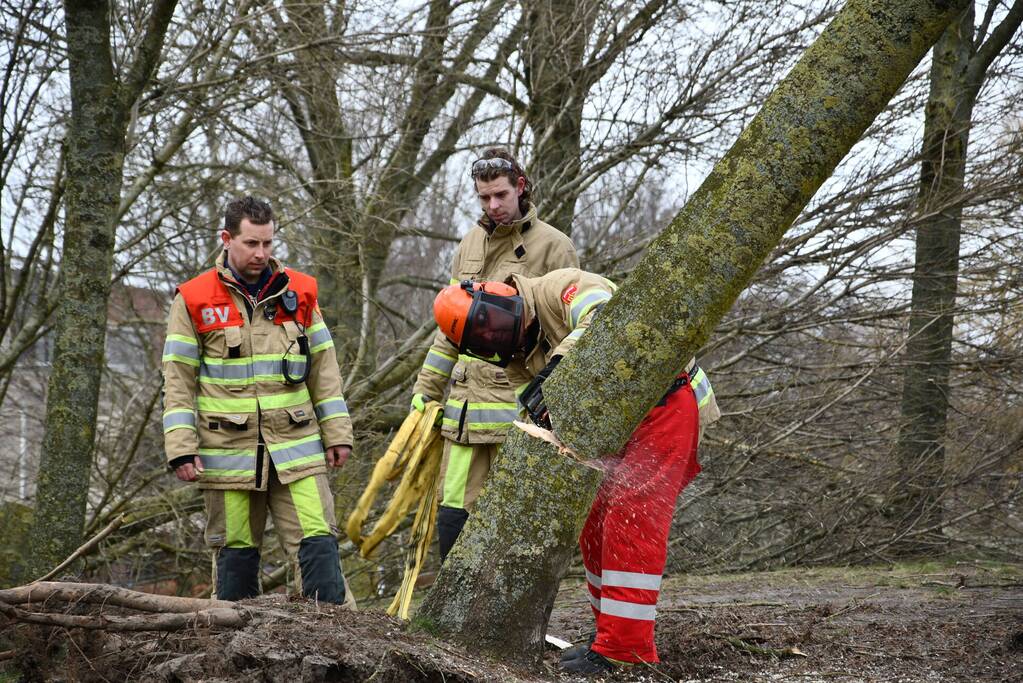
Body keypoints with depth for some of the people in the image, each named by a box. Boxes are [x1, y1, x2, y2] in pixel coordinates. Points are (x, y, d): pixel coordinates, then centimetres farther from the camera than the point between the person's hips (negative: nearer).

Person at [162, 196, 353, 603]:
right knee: (234, 551, 5)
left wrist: (336, 433, 8)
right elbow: (178, 380, 0)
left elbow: (323, 368, 12)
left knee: (317, 542, -7)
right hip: (227, 449, -1)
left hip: (296, 447, 2)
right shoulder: (194, 300, 1)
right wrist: (181, 449, -7)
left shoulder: (298, 292, 8)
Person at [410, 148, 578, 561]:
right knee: (452, 512, 4)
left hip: (519, 402, -6)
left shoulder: (553, 247, -3)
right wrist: (427, 389, 19)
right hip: (466, 400, 6)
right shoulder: (471, 244, 16)